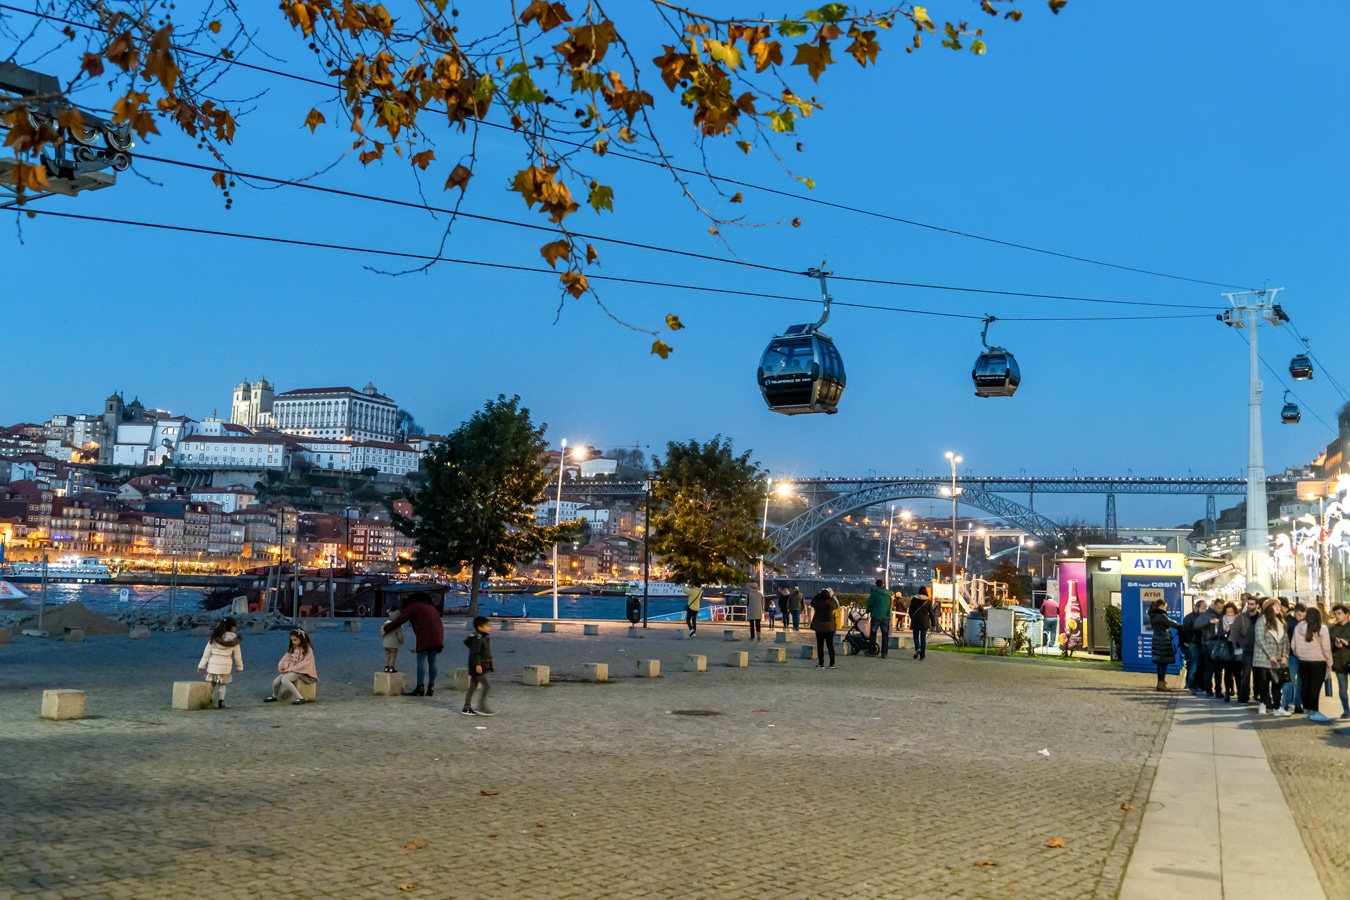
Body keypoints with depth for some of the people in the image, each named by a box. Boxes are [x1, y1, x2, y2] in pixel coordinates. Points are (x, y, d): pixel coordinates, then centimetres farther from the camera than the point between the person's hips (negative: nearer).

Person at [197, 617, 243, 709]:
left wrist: (201, 666, 4)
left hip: (213, 666, 0)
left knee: (211, 685, 18)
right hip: (225, 667, 0)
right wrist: (239, 667, 16)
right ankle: (221, 701, -1)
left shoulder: (214, 638, -3)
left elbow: (206, 653, -2)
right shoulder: (234, 641, -5)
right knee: (221, 685, 16)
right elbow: (237, 656, 3)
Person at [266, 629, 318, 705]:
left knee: (284, 679, -33)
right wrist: (281, 667, -11)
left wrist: (290, 669, -22)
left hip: (302, 672, -7)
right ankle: (274, 696, 20)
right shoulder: (293, 648, 12)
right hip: (290, 670, 7)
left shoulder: (307, 649, -9)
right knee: (276, 681, -14)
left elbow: (305, 663, -18)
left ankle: (300, 698, -33)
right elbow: (286, 659, 11)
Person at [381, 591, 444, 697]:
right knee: (432, 661, 9)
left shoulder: (413, 605, 11)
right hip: (437, 635, 7)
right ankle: (431, 687, 7)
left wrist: (385, 629, 16)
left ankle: (420, 688, -7)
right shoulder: (429, 607, 33)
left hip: (425, 635, -7)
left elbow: (400, 620, 4)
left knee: (421, 660, -4)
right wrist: (418, 647, 36)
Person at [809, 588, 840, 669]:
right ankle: (832, 663, 12)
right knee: (830, 645, 10)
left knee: (820, 645, 3)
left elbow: (812, 600, 12)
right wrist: (832, 595, 16)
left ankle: (821, 664, 1)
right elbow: (837, 605, 13)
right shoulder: (831, 603, -10)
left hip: (819, 627, -1)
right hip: (830, 627, 1)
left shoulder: (817, 602, -11)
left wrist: (819, 593, 12)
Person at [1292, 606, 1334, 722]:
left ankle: (1307, 710, 20)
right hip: (1318, 662, -4)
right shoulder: (1321, 629, -12)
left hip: (1303, 661, 4)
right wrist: (1329, 662, 3)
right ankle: (1314, 712, 0)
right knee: (1315, 687, -1)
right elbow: (1326, 648, -9)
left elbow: (1293, 645, 3)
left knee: (1304, 686, 12)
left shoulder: (1299, 627, -2)